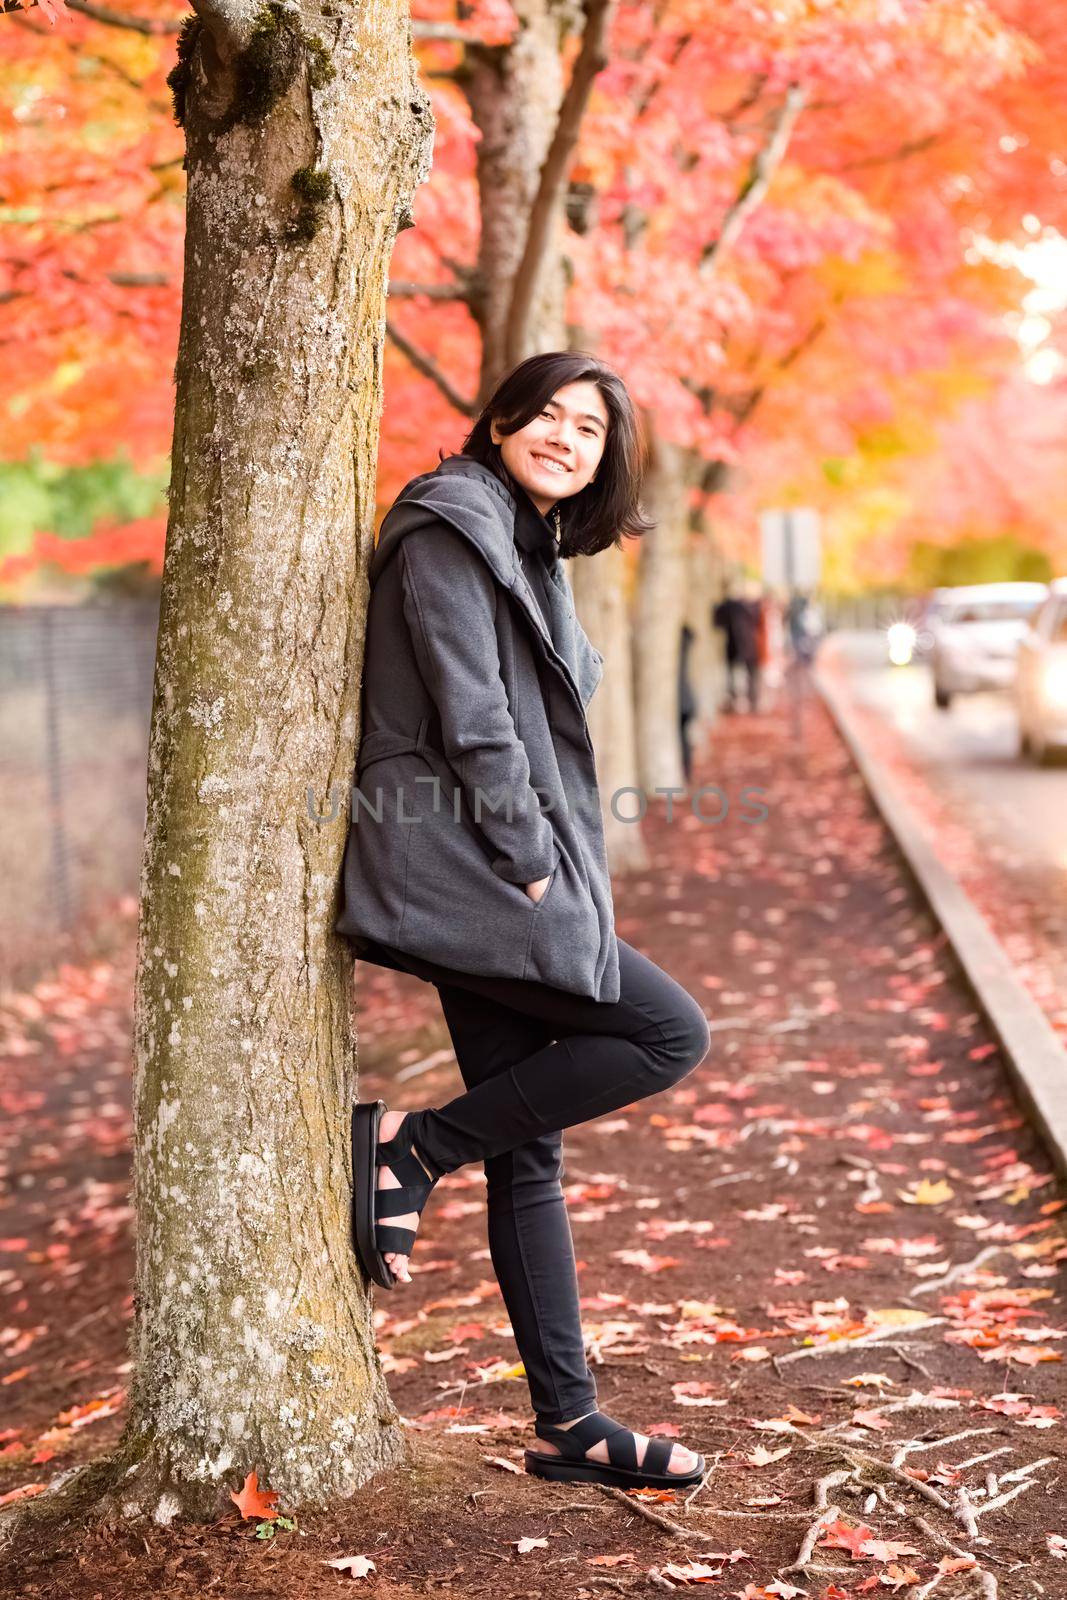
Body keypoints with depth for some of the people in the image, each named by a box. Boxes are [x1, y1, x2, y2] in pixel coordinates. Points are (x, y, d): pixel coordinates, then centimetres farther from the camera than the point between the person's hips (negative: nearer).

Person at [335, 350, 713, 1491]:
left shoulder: (531, 550, 22)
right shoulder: (451, 531, -8)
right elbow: (471, 718, -16)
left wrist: (547, 873, 14)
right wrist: (530, 863, -16)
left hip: (508, 872, 9)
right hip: (458, 865, -9)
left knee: (527, 1152, 8)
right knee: (672, 1032, -11)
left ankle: (568, 1425, 13)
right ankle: (410, 1148, -5)